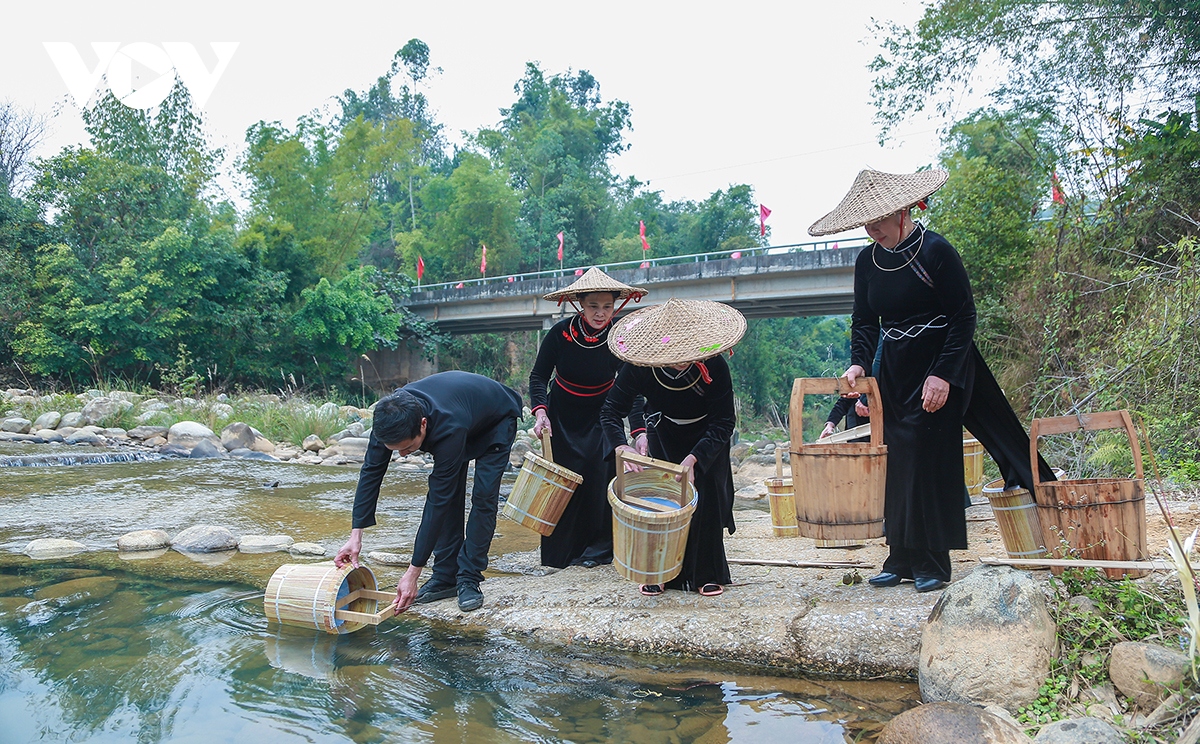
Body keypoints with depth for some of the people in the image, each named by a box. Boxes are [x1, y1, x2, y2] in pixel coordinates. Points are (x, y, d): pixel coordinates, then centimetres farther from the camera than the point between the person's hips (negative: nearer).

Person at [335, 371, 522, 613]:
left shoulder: (448, 429, -46)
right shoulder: (389, 418, -31)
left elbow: (437, 502, -41)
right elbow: (371, 471, -20)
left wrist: (413, 573, -36)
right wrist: (355, 536, -26)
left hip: (496, 420, -6)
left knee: (483, 495, -16)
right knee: (450, 495, -3)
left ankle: (468, 580, -8)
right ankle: (445, 577, 5)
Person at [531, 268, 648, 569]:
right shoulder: (561, 333, -19)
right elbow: (538, 377, -8)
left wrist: (638, 431, -33)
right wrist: (540, 412, -25)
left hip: (601, 417, 0)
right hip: (561, 418, 0)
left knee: (602, 477, -12)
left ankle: (599, 547, 4)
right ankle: (560, 552, 14)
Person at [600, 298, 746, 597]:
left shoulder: (714, 366, -35)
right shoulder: (639, 368, -32)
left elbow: (724, 422, -28)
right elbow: (611, 411, -25)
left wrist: (694, 458, -40)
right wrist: (621, 447, -45)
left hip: (707, 435, -1)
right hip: (664, 434, 1)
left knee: (706, 500, -11)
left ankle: (707, 574, 4)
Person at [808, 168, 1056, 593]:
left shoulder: (935, 251, -13)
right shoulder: (867, 261, 6)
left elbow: (964, 317, -12)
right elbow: (864, 321, 12)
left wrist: (942, 374, -19)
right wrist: (858, 362, -5)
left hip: (939, 370, -6)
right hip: (894, 374, 6)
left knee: (930, 462, -6)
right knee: (896, 463, 5)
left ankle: (932, 564, 4)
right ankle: (901, 559, 14)